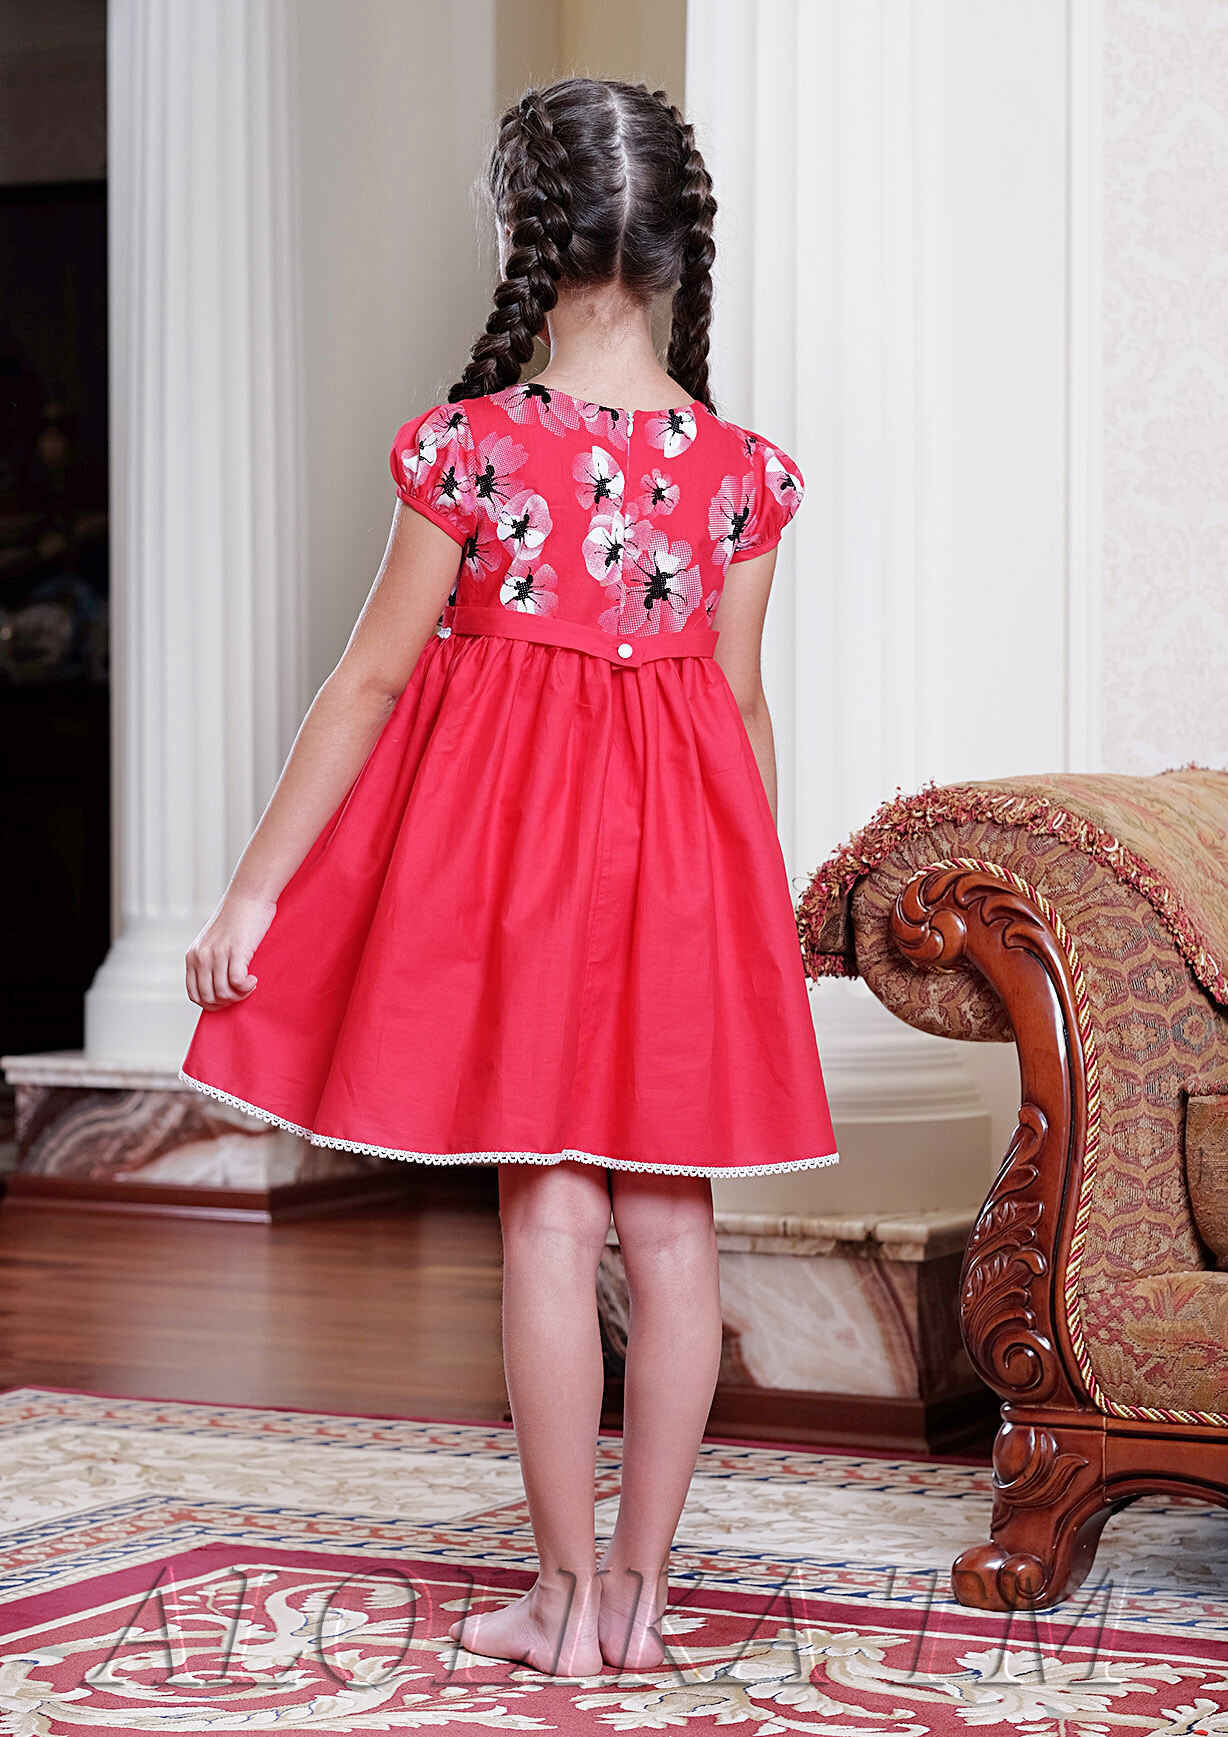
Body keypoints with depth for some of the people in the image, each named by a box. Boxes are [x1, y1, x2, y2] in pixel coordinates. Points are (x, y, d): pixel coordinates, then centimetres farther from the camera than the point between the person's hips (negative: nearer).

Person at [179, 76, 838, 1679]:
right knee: (670, 1223, 7)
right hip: (681, 830, 3)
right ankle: (641, 1590, 15)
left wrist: (257, 888, 0)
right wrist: (758, 909, 18)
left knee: (551, 1215, 1)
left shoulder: (469, 447, -11)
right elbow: (743, 701, 5)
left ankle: (565, 1599, 7)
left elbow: (371, 682, -7)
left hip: (511, 823, -3)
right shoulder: (741, 469, -1)